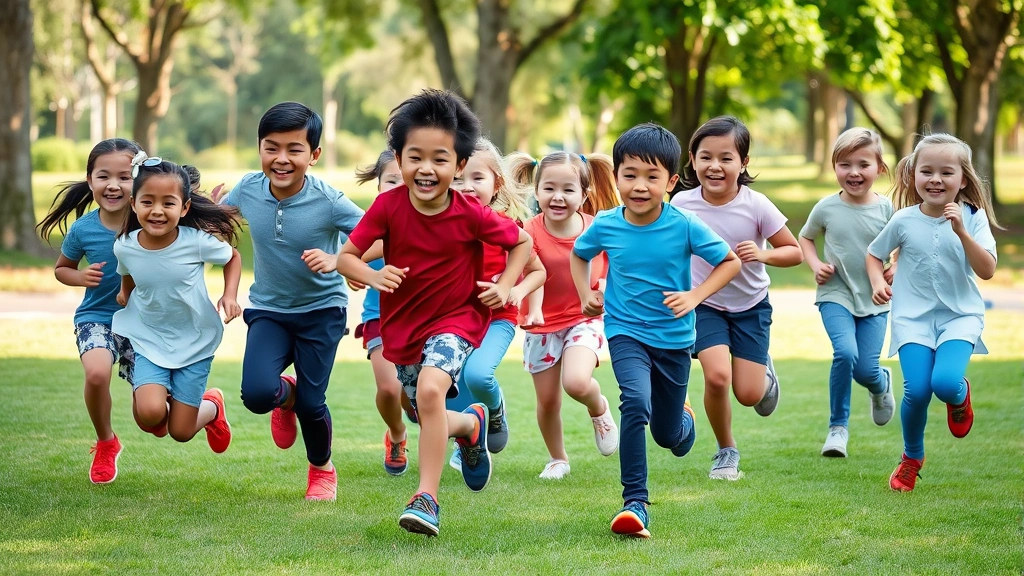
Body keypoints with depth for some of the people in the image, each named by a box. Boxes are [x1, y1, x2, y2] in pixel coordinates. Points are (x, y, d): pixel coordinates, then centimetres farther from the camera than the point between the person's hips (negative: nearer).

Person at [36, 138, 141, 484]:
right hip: (96, 316, 0)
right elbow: (60, 269, 7)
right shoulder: (83, 229, -11)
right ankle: (105, 444, -1)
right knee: (97, 372, -32)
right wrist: (81, 277, -15)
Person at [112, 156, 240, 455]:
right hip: (149, 341, 1)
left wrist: (230, 295, -13)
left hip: (195, 343, -1)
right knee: (150, 413, -24)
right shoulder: (125, 247, -14)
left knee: (180, 432, 2)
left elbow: (233, 257, 0)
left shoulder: (197, 242, -21)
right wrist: (125, 293, -5)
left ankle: (212, 405, 37)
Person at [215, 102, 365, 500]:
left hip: (321, 308, -2)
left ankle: (322, 470, 31)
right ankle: (286, 395, 21)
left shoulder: (328, 202, -23)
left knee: (311, 404, -3)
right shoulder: (248, 190, -12)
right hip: (268, 309, 2)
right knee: (257, 393, -20)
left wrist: (337, 261, -35)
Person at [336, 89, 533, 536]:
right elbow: (345, 257, -12)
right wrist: (372, 276, -32)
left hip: (457, 319, -4)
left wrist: (505, 286, -13)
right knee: (433, 423, 15)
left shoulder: (470, 214, -18)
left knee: (430, 389, -31)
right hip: (403, 325, 4)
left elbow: (522, 242, -1)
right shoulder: (388, 206, -16)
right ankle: (473, 422, 52)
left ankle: (427, 499, -26)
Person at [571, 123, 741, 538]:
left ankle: (685, 418, 54)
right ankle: (635, 503, -23)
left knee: (668, 435, 14)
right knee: (636, 404, -29)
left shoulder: (685, 226, -16)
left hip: (674, 339, 1)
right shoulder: (605, 226, -9)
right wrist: (586, 295, 1)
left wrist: (694, 296, -16)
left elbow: (730, 262, -5)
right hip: (626, 333, -1)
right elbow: (579, 254, 14)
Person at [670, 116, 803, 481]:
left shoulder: (755, 205, -19)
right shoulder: (682, 204, -15)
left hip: (750, 306, 0)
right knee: (717, 376, -22)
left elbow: (794, 252, -10)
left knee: (749, 394, -4)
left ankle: (764, 371, 36)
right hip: (705, 305, 0)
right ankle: (726, 451, 4)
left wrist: (763, 254, -28)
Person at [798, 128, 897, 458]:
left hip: (874, 301, 1)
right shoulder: (827, 208, -5)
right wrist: (815, 265, -4)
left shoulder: (886, 209, -6)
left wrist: (897, 269, -12)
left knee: (866, 370, -5)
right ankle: (838, 427, -6)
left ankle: (882, 384, 37)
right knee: (845, 353, -24)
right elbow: (805, 238, 13)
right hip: (836, 296, -1)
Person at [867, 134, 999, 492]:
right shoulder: (904, 221, -2)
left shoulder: (973, 218, -4)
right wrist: (877, 282, -5)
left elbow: (987, 271, -14)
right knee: (917, 391, -15)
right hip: (913, 316, 1)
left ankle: (960, 395, 16)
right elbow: (874, 255, 14)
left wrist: (961, 232, -25)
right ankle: (912, 457, 14)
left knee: (945, 383, -25)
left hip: (960, 315, -1)